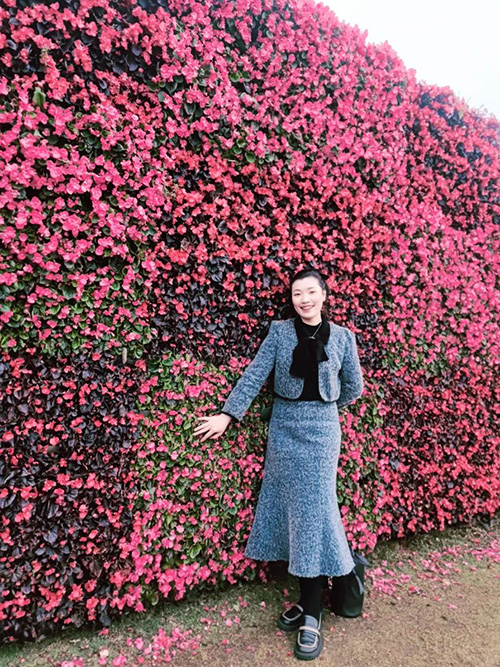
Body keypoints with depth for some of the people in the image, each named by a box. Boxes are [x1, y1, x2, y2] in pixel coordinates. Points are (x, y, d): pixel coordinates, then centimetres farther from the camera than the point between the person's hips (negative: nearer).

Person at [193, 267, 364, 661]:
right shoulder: (280, 332, 0)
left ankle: (312, 617, 13)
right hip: (284, 427, 2)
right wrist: (228, 414, -10)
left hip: (321, 429, -1)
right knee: (291, 508, 8)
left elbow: (354, 386, 8)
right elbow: (255, 375, -4)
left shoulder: (342, 337, -1)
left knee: (314, 510, 0)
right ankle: (308, 599, 27)